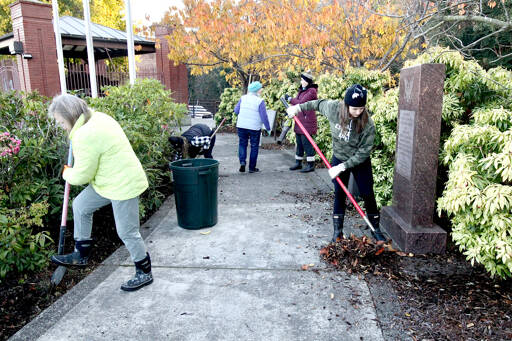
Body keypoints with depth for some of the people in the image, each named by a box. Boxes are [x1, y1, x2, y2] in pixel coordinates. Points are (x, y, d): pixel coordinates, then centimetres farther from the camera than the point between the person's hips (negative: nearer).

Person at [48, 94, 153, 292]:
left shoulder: (85, 136, -25)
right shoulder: (97, 118, 6)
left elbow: (82, 175, -16)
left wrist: (67, 174, 5)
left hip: (123, 186, -11)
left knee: (127, 232, 0)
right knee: (80, 206, 18)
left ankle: (145, 273, 19)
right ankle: (81, 255, 32)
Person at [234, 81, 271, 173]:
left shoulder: (243, 98, 2)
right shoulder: (260, 101, -10)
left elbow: (236, 111, 8)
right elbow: (264, 116, -11)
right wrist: (268, 128, -1)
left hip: (241, 126, 3)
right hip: (255, 127, -3)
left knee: (242, 144, 16)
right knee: (254, 146, 9)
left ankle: (242, 162, -3)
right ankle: (252, 167, 14)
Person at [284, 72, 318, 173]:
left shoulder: (312, 91, -12)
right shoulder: (301, 90, 15)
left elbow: (301, 103, -19)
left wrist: (289, 98, -10)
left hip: (307, 121, -9)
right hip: (299, 120, 9)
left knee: (306, 142, -6)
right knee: (299, 142, 14)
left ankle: (311, 165, 2)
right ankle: (298, 163, 24)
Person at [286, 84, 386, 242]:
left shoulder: (368, 125, -28)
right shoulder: (333, 108, -20)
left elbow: (363, 153, -24)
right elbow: (319, 103, 4)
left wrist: (343, 167, -27)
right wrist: (299, 107, 10)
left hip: (360, 163, -2)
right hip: (339, 159, 2)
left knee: (368, 195, 5)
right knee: (339, 194, 7)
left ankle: (375, 229, 24)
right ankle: (338, 231, 17)